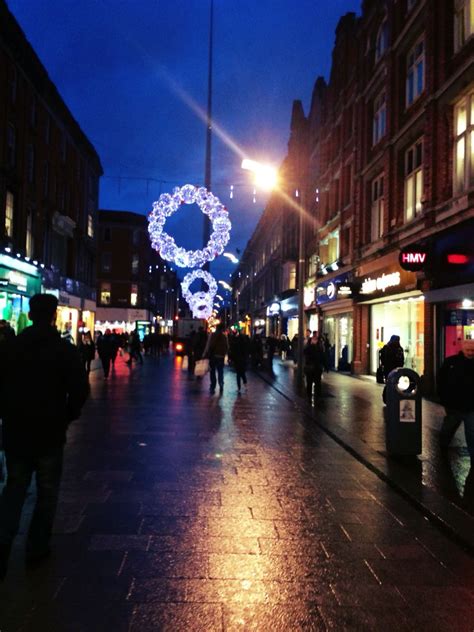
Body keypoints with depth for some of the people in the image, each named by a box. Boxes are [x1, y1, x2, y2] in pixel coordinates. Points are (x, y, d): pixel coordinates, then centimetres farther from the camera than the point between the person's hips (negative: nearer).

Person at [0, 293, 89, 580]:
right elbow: (80, 389, -14)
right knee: (47, 491, 13)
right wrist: (67, 417, 2)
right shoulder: (66, 350, -10)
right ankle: (37, 548, 20)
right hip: (50, 433, -2)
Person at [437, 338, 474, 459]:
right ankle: (442, 452, 44)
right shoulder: (451, 362, -5)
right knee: (447, 431, 22)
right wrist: (445, 399, -5)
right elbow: (441, 381, 0)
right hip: (453, 406, 1)